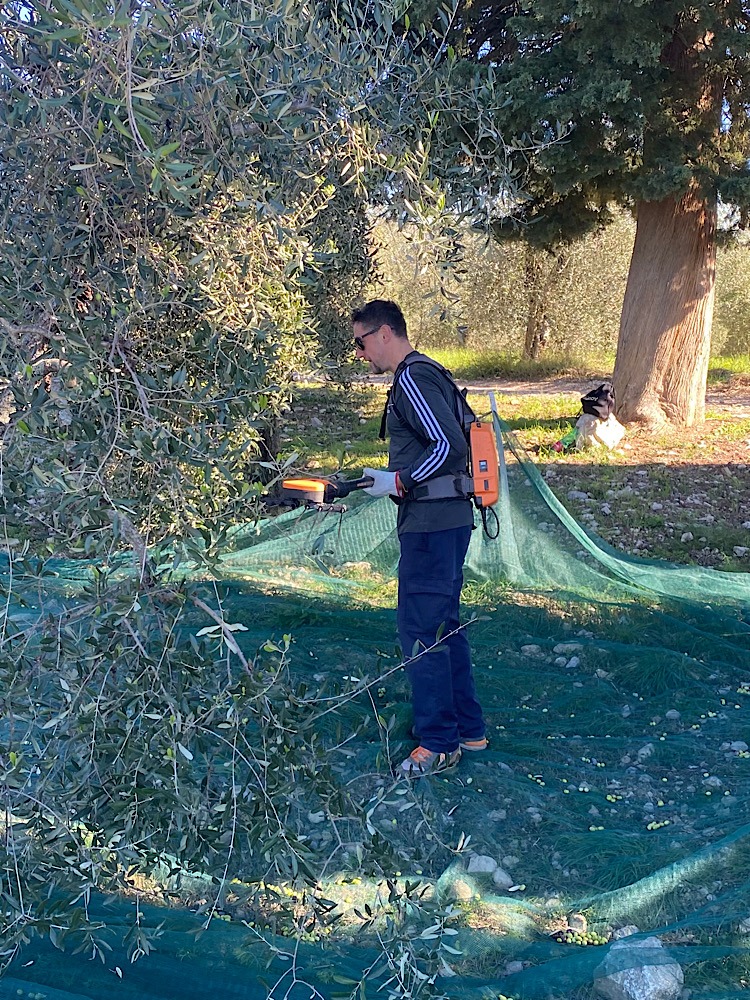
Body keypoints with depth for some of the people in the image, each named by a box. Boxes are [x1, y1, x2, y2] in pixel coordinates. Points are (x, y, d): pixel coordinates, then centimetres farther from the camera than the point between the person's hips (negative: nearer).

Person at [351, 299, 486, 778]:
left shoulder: (412, 379, -13)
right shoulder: (428, 374, 18)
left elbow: (449, 444, -22)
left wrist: (399, 482, -15)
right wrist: (396, 480, 19)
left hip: (431, 522, -11)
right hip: (450, 518, 11)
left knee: (421, 630, -3)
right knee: (443, 624, 17)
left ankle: (438, 743, 6)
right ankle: (469, 729, 27)